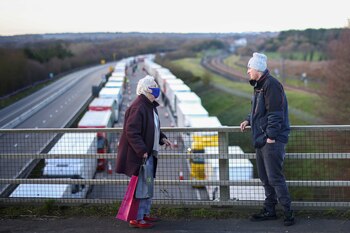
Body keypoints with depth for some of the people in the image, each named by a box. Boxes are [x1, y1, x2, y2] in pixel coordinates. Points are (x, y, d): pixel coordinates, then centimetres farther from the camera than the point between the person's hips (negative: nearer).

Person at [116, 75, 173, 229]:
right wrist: (142, 151, -27)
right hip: (139, 155, -10)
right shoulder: (138, 108, -21)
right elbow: (132, 132, -24)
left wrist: (162, 139, 10)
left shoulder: (150, 106, 10)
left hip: (149, 154, 10)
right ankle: (137, 219, 7)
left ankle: (145, 214, 32)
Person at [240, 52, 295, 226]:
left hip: (272, 141, -10)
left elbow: (275, 114, -21)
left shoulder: (271, 85, -16)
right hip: (261, 140, 10)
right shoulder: (259, 86, 15)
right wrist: (249, 121, 12)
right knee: (265, 177, 15)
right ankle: (269, 210, 24)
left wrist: (271, 137, -21)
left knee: (275, 177, -8)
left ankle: (288, 211, 1)